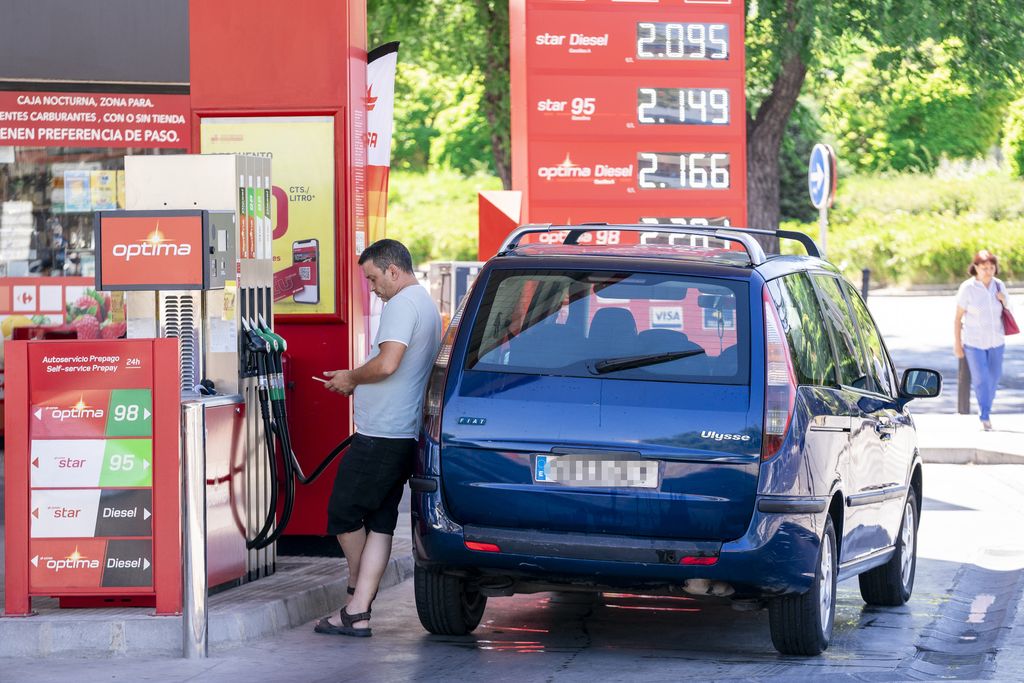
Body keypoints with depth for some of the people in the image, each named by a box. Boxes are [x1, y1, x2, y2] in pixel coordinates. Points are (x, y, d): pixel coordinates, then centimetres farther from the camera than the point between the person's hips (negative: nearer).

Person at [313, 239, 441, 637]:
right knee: (380, 522, 5)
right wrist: (357, 383, 17)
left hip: (379, 435, -10)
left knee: (344, 514, 3)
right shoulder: (427, 305, 21)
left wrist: (351, 378, -6)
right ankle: (358, 614, 4)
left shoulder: (402, 305, -11)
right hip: (405, 435, 10)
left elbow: (387, 364, -23)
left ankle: (356, 586, 17)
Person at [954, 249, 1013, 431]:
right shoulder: (967, 288, -15)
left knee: (994, 376, 13)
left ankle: (986, 408, 34)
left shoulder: (999, 285, -3)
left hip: (996, 341, 4)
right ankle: (985, 417, 3)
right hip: (974, 341, -4)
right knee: (981, 379, -7)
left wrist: (1004, 301, -12)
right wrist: (957, 344, -10)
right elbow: (958, 317, -9)